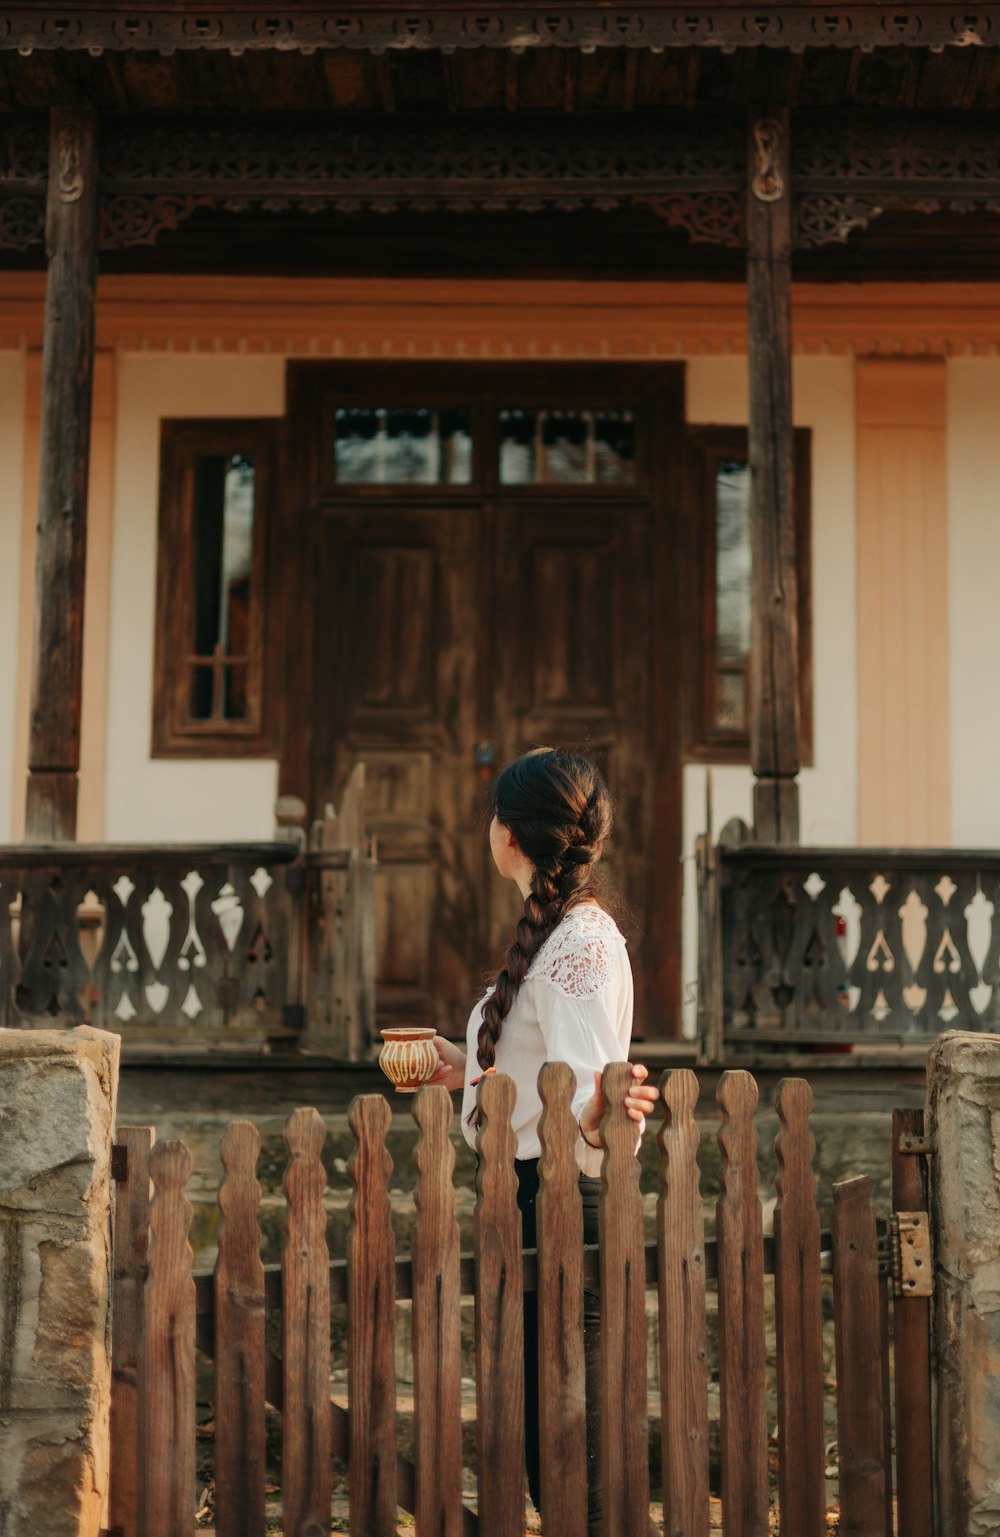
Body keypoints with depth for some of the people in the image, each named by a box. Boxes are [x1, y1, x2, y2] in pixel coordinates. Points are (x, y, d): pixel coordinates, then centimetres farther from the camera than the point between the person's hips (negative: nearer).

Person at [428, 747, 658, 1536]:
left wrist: (603, 1112, -50)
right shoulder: (566, 931, 13)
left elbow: (586, 1097, -29)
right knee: (540, 1442, 18)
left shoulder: (579, 944, -18)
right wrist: (471, 1068, 31)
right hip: (532, 1200, 11)